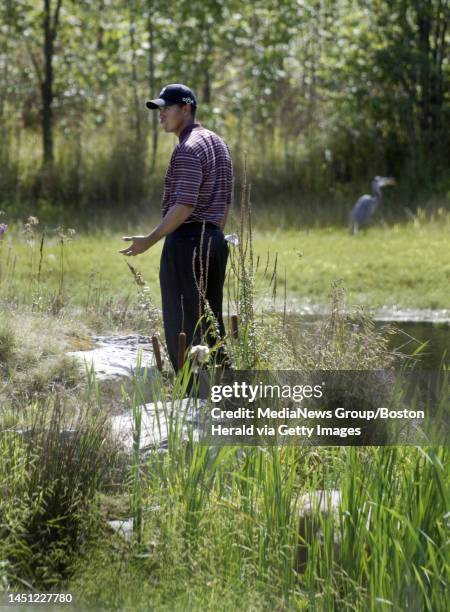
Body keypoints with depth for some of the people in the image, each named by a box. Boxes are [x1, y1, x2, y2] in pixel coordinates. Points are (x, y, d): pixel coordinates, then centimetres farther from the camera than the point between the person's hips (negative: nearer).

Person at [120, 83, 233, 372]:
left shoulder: (188, 149, -14)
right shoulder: (218, 143, 16)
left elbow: (184, 205, -21)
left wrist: (150, 240, -18)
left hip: (186, 241, -9)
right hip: (215, 240, 9)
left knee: (183, 326, -6)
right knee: (211, 323, 12)